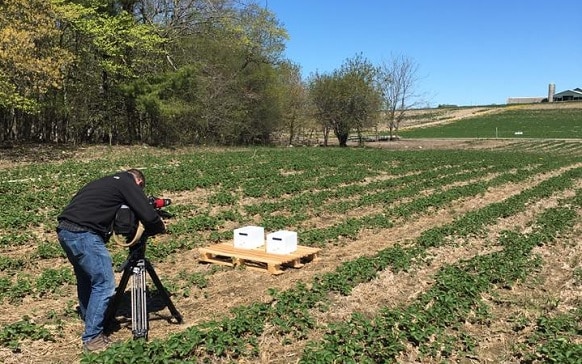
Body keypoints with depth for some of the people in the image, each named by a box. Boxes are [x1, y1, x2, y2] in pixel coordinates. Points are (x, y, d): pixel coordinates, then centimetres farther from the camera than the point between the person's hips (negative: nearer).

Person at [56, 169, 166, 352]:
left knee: (86, 278, 25)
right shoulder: (128, 183, 3)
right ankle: (92, 338, 5)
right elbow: (148, 216, -6)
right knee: (104, 284, -1)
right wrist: (160, 227, 13)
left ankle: (89, 321, 40)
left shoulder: (107, 181, 26)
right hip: (83, 233, -9)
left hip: (64, 230, 9)